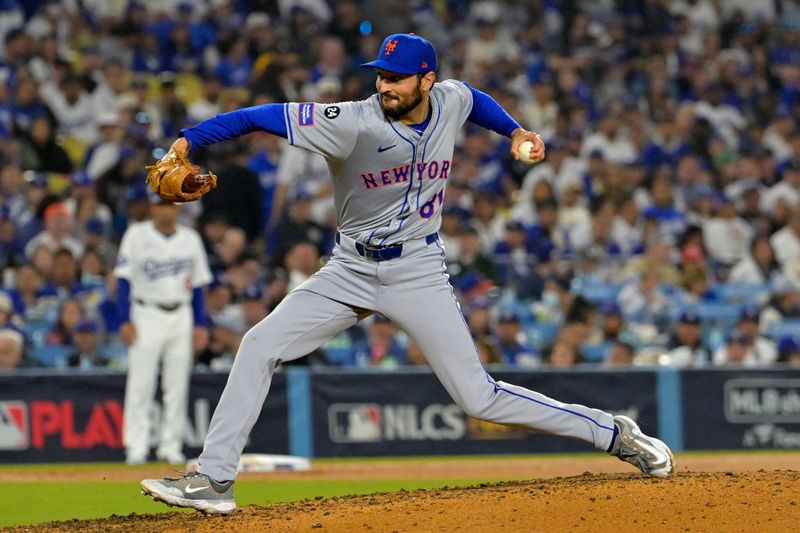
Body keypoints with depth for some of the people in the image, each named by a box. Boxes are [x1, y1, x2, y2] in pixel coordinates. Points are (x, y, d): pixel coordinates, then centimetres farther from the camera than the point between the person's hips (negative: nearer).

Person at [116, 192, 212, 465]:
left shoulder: (191, 239, 9)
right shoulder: (137, 235, -1)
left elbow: (198, 285, 12)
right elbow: (124, 280, -3)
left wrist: (200, 324, 5)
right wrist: (125, 320, -11)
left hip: (181, 317, 3)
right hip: (147, 314, -3)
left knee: (178, 384, 3)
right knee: (141, 383, -8)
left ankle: (171, 445, 8)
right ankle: (137, 446, -6)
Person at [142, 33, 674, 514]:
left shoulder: (451, 101, -8)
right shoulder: (354, 123, -20)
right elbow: (263, 116, -25)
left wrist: (515, 131, 11)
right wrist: (187, 142, -33)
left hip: (419, 272, 0)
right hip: (351, 270, 1)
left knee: (478, 396, -6)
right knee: (260, 346, -13)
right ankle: (214, 481, -9)